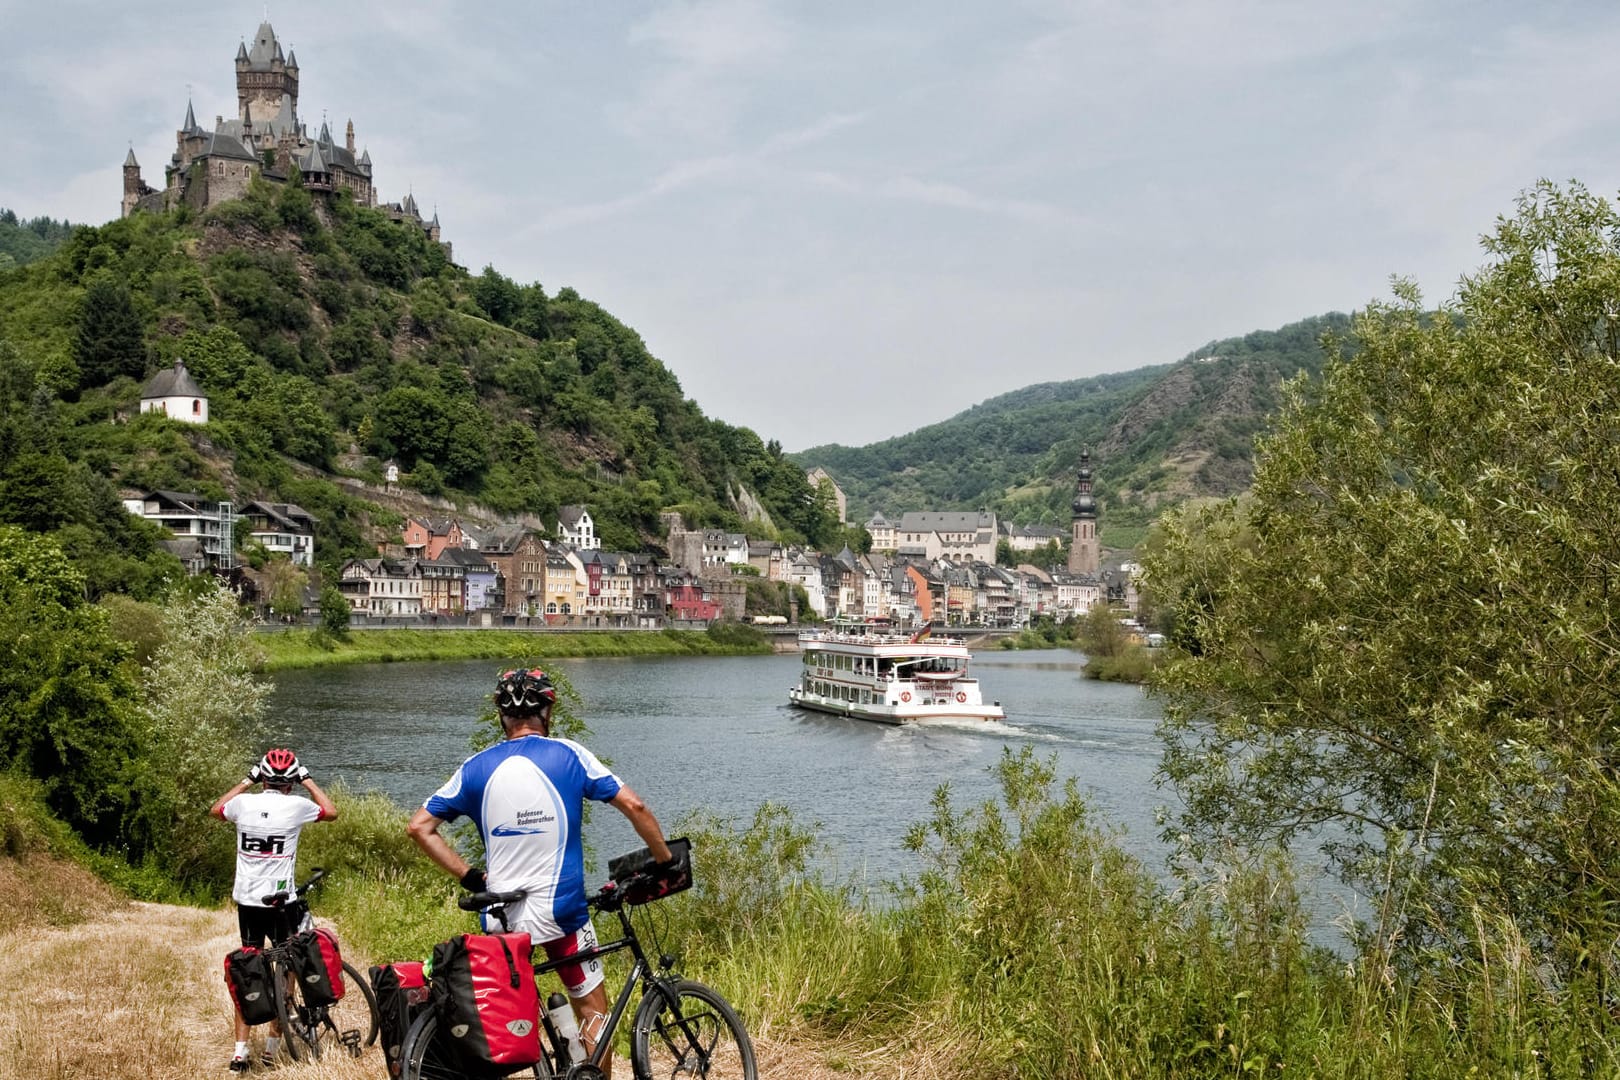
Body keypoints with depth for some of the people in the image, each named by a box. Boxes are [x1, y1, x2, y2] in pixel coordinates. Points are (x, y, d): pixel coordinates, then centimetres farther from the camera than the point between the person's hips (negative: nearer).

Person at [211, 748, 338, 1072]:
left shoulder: (244, 803, -1)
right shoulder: (296, 806, -9)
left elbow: (215, 809, 23)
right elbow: (331, 812, 11)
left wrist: (247, 781, 25)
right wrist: (307, 780, 15)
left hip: (246, 900, 4)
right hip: (281, 901, -4)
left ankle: (240, 1050, 10)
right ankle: (272, 1046, 10)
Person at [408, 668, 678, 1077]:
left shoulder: (476, 768, 4)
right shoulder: (568, 755, -3)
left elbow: (420, 827, 4)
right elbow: (633, 805, -7)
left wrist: (469, 876, 5)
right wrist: (666, 862, 3)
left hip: (499, 916, 2)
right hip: (559, 910, -2)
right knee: (593, 1014, 12)